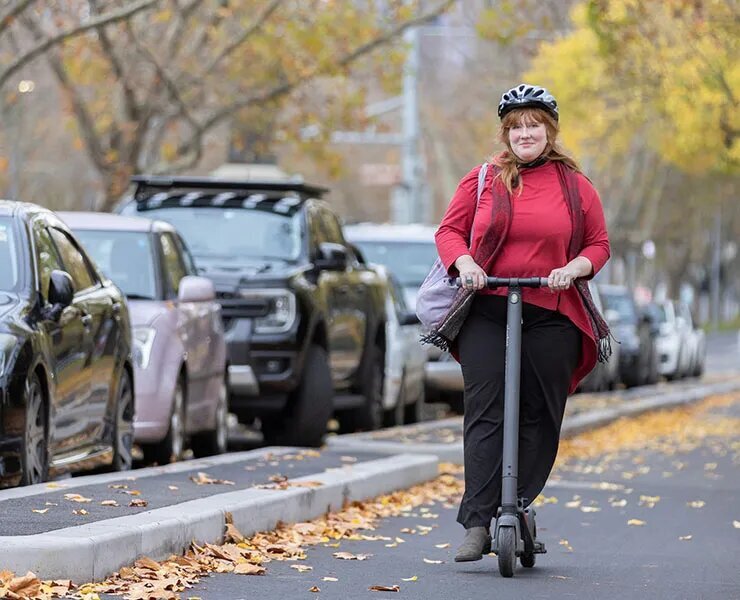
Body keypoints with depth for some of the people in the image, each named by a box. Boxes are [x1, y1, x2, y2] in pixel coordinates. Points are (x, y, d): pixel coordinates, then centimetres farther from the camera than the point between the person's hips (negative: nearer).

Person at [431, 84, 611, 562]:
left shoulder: (575, 186, 8)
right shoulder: (483, 180, 7)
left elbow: (599, 243, 11)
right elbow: (450, 229, 9)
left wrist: (574, 268, -9)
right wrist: (463, 262, -10)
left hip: (552, 316, 1)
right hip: (487, 312, -1)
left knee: (541, 417, 2)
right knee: (485, 414, -7)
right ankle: (477, 523, -10)